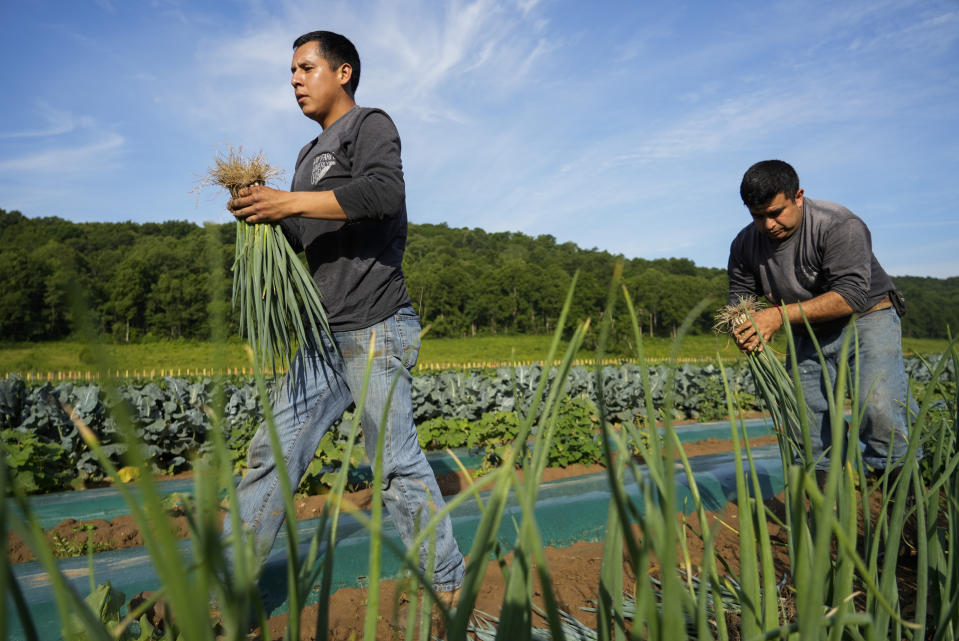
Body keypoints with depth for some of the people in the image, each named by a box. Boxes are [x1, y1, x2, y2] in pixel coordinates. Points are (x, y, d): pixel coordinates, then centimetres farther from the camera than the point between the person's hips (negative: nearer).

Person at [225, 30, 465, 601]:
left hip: (375, 329, -8)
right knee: (275, 449, 7)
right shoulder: (312, 154, 25)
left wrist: (289, 201, -19)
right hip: (324, 336, 9)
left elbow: (385, 192, -23)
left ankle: (448, 586, 15)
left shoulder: (370, 125, -1)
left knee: (397, 463, -2)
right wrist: (265, 214, 7)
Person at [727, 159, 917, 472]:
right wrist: (743, 328, -24)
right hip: (810, 334, 5)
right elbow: (739, 297, 0)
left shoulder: (840, 226, -23)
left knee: (879, 406, -23)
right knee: (805, 417, 2)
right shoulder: (745, 246, -6)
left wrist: (780, 315, -38)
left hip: (866, 318, -5)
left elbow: (851, 296, -30)